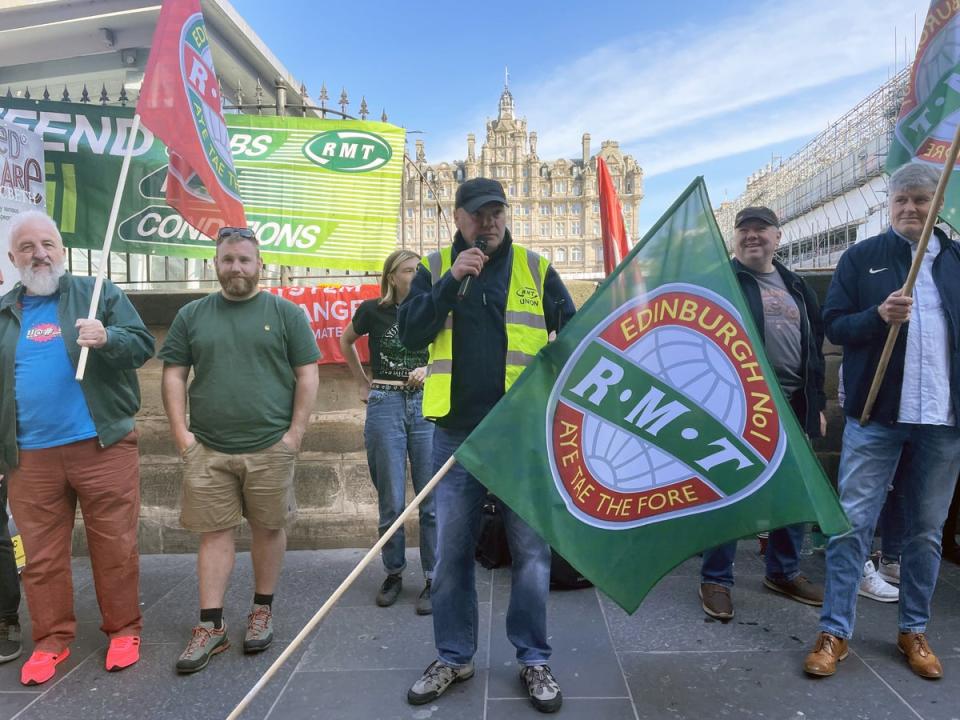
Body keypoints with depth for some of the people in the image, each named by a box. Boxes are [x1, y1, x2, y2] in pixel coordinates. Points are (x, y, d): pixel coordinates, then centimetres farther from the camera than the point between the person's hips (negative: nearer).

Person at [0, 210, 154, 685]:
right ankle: (51, 638, 26)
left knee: (115, 545, 4)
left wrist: (107, 338, -24)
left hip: (102, 446, -3)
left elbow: (143, 345, -3)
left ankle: (123, 629, 19)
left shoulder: (98, 293, 3)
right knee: (41, 553, 11)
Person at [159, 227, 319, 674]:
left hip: (270, 447, -1)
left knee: (268, 529, 9)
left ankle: (262, 612, 25)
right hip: (207, 449, 2)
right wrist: (181, 433, 0)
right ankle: (211, 627, 16)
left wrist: (295, 432, -7)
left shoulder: (285, 313, 2)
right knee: (213, 533, 6)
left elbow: (306, 375, -1)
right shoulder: (192, 315, 9)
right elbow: (173, 375, 9)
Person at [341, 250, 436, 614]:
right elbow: (345, 342, 19)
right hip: (385, 406, -1)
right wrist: (364, 383, 16)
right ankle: (393, 573, 24)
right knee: (391, 502, 5)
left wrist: (429, 370, -6)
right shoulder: (373, 310, 1)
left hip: (426, 406, 1)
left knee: (432, 501, 1)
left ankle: (433, 579, 12)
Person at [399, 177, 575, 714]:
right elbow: (411, 333, -5)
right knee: (452, 551, 10)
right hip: (457, 432, 1)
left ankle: (534, 659, 23)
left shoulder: (536, 269, 5)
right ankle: (454, 657, 27)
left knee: (531, 549, 6)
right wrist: (452, 280, -14)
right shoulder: (435, 268, 7)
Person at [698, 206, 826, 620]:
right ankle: (715, 580, 12)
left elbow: (815, 349, 19)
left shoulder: (797, 287, 17)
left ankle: (784, 573, 31)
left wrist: (817, 404, 15)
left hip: (793, 406, 6)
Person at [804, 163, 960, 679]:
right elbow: (833, 325, -1)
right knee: (853, 522, -1)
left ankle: (914, 631, 27)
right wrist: (878, 316, -19)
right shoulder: (861, 258, 4)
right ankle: (834, 631, 9)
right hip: (876, 413, -2)